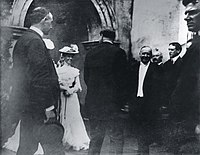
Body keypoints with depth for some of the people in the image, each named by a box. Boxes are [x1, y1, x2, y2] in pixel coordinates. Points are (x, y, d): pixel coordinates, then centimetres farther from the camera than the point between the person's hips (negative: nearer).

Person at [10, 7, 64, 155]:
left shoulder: (22, 40, 14)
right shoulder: (35, 41, -16)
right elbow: (40, 77, -21)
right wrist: (49, 107, -19)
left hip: (24, 103, 10)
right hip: (37, 105, -10)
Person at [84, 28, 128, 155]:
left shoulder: (90, 54, 7)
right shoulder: (118, 52, -6)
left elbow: (86, 78, 10)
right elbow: (122, 78, -9)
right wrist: (122, 99, 0)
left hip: (93, 102, 5)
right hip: (112, 102, -5)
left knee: (95, 138, 15)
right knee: (116, 139, 1)